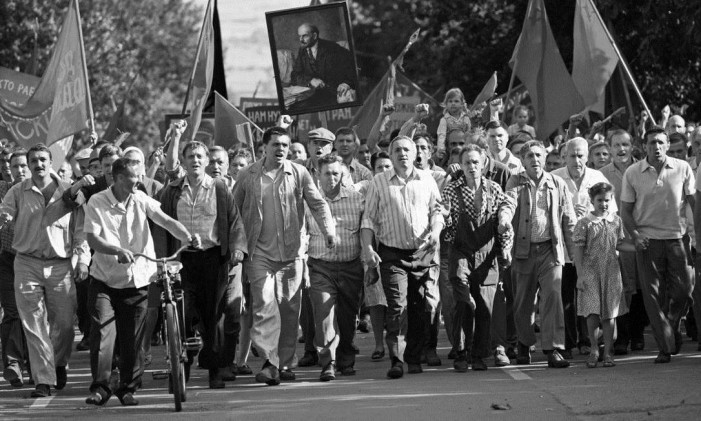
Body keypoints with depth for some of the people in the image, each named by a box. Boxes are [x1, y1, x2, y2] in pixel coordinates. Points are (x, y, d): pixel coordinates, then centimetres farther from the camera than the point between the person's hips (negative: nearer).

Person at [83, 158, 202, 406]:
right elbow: (92, 239, -17)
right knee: (102, 332, -11)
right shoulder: (97, 203, -8)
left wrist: (188, 237, -28)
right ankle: (100, 387, -3)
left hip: (137, 280, 2)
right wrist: (117, 251, -34)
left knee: (133, 338, 4)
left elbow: (166, 221, -10)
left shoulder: (141, 200, 0)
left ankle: (128, 388, 16)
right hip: (105, 280, -2)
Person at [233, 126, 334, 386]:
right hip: (260, 253, -2)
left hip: (291, 253, 2)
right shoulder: (249, 176, 3)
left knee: (290, 309, 6)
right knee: (264, 306, -13)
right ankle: (270, 363, -19)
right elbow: (233, 210, 11)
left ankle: (286, 362, 16)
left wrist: (329, 230, -14)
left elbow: (318, 203, 1)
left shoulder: (298, 174, 4)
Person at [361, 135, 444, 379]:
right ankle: (397, 361, -17)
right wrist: (367, 248, -7)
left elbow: (436, 210, 12)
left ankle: (414, 358, 15)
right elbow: (369, 218, 4)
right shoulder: (379, 183, 5)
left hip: (423, 252, 2)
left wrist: (435, 231, -9)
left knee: (420, 309, 4)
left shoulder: (427, 181, 9)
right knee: (397, 306, -13)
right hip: (392, 254, -2)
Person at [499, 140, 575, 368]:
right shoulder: (516, 183, 6)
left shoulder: (557, 184, 9)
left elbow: (569, 220, 10)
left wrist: (575, 251, 6)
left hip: (550, 249, 0)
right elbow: (509, 203, -13)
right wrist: (504, 220, -36)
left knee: (553, 296, -12)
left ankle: (553, 349, -14)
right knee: (523, 301, 8)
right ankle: (524, 344, 28)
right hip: (524, 250, 0)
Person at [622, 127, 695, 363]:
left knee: (683, 291, -3)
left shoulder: (682, 169, 2)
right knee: (653, 296, -3)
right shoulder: (633, 173, 1)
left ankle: (673, 328, 27)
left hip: (676, 238, 0)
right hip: (648, 240, 0)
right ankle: (665, 347, 3)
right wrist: (635, 235, -8)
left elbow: (694, 203, 6)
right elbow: (626, 210, 7)